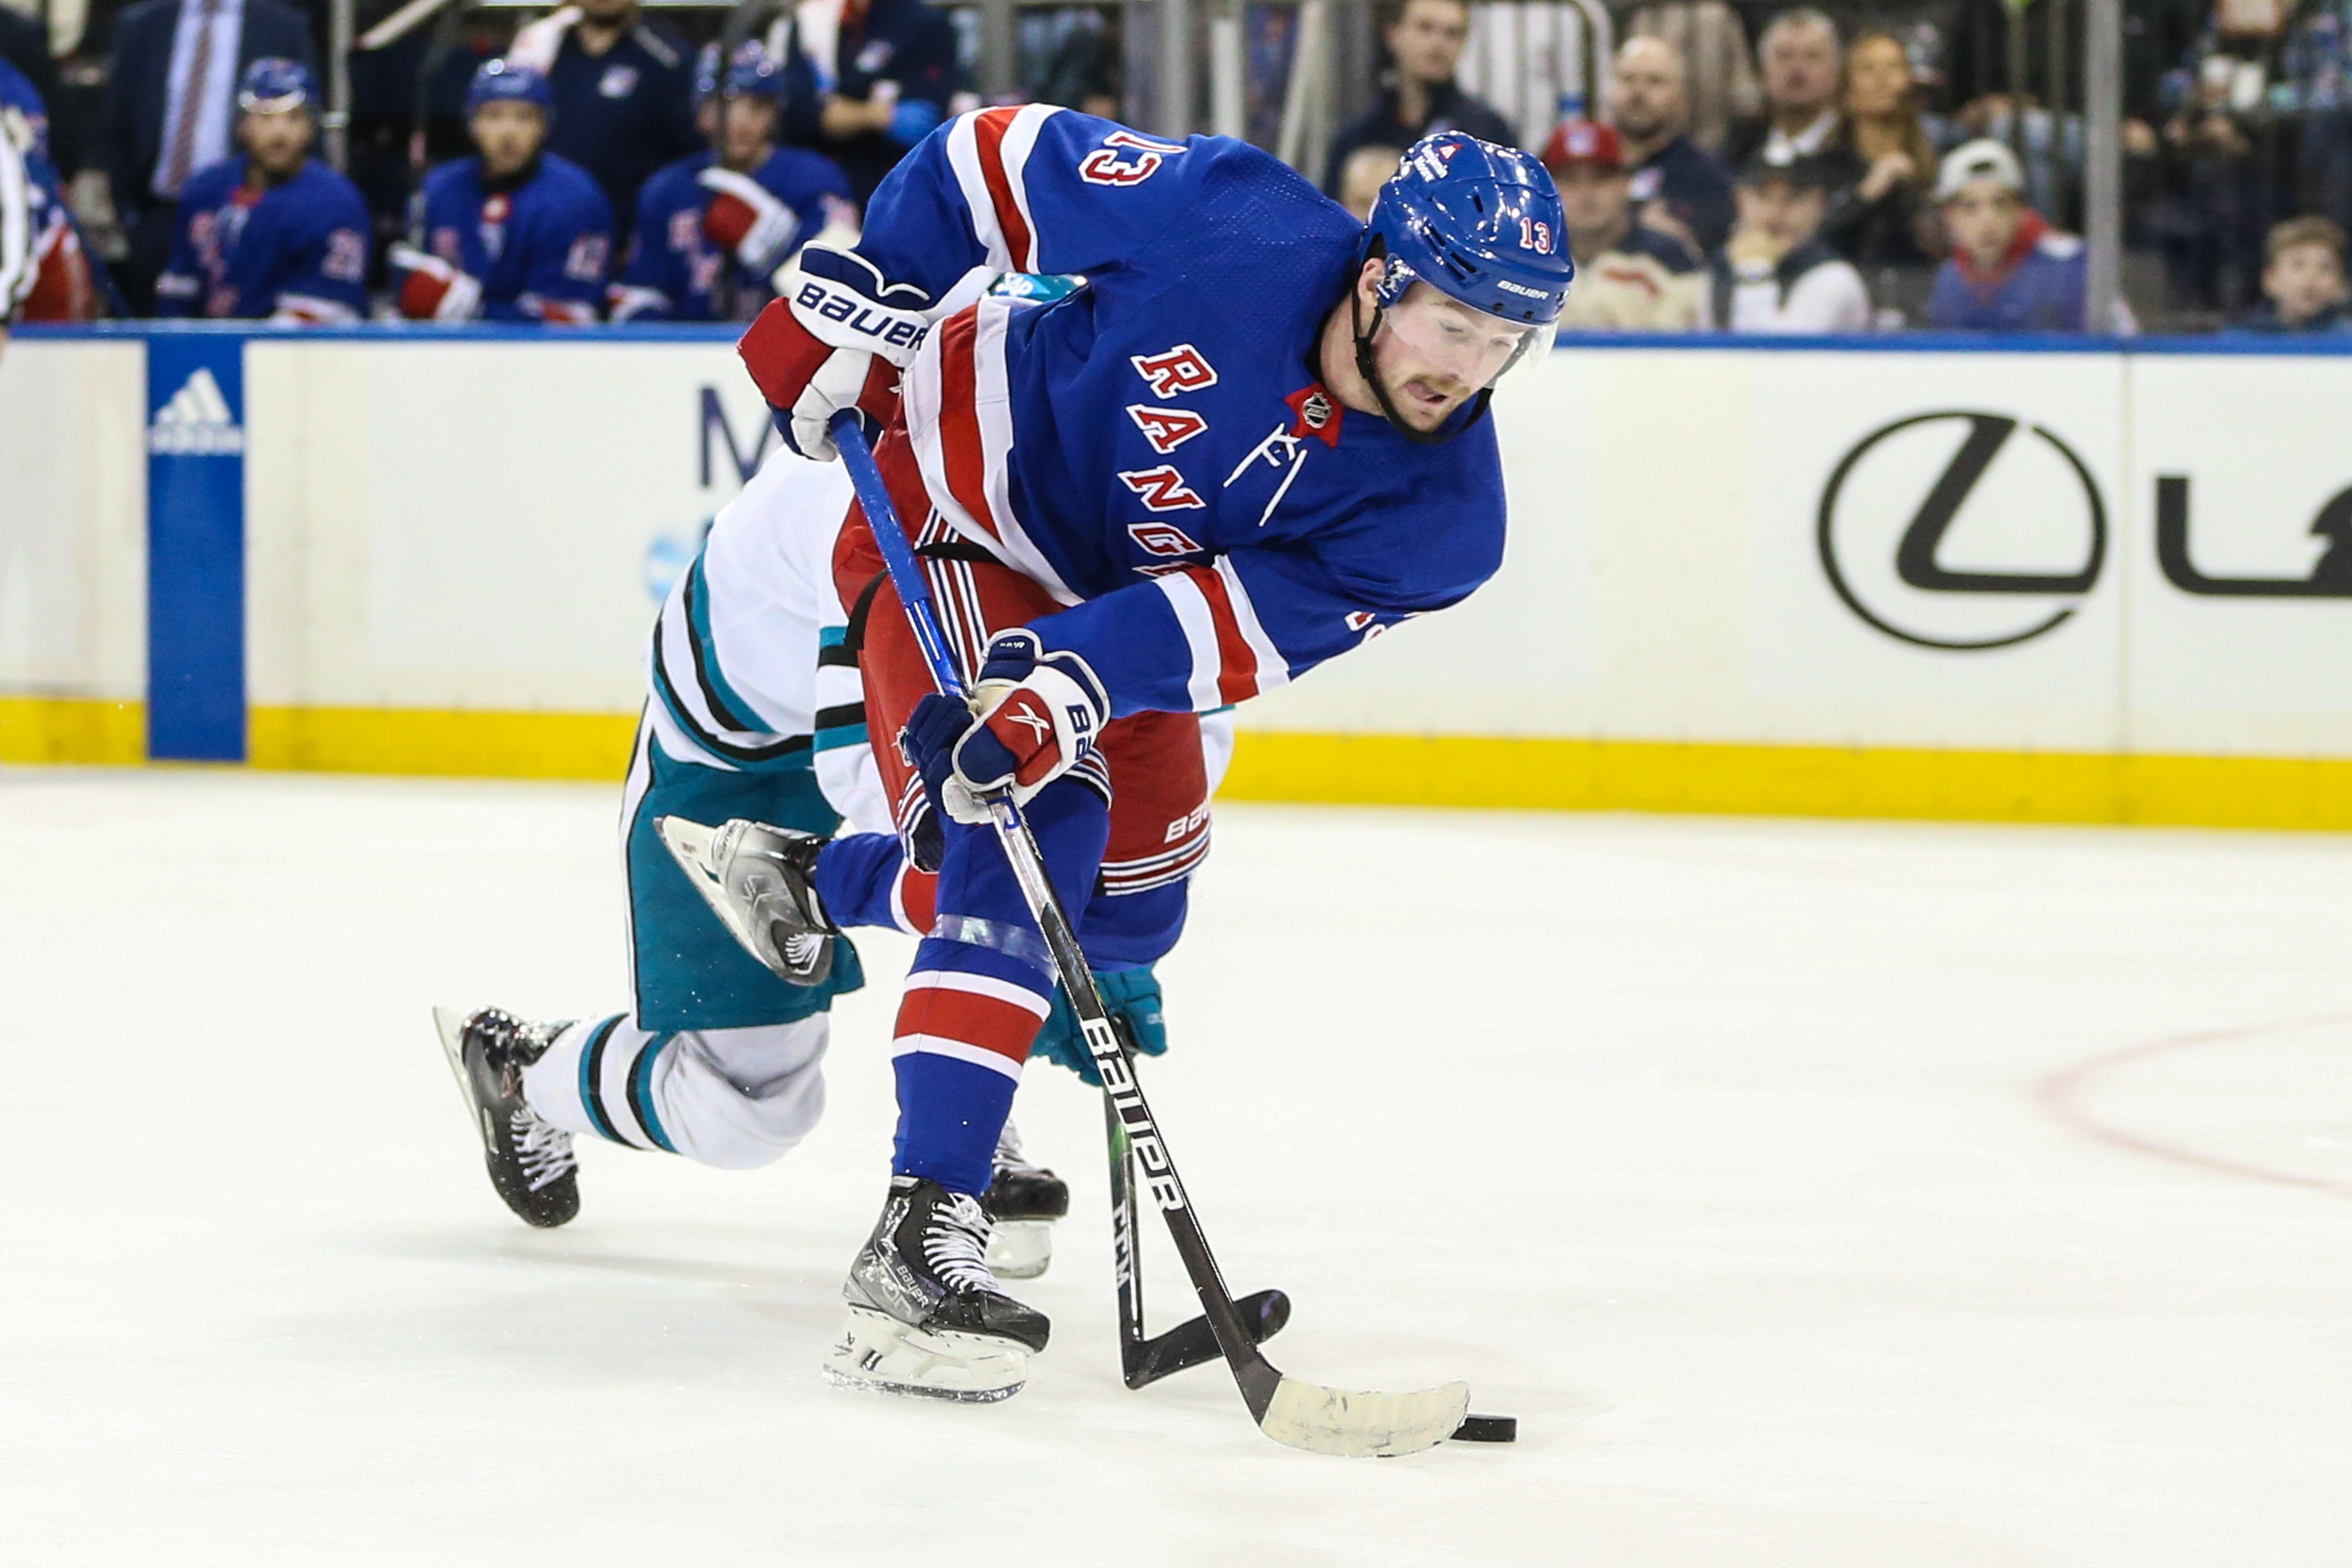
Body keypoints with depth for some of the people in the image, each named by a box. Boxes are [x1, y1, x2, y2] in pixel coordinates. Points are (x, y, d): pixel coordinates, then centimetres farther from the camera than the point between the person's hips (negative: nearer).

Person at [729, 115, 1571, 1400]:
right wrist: (858, 293, -17)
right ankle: (916, 1248, -31)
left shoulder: (1440, 511, -21)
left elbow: (1240, 622, -32)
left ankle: (816, 887, 41)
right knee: (1035, 838, -24)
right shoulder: (1221, 225, -30)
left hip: (1118, 602, 6)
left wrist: (1077, 678, -47)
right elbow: (1008, 154, -15)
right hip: (956, 512, -6)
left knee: (1131, 905, 16)